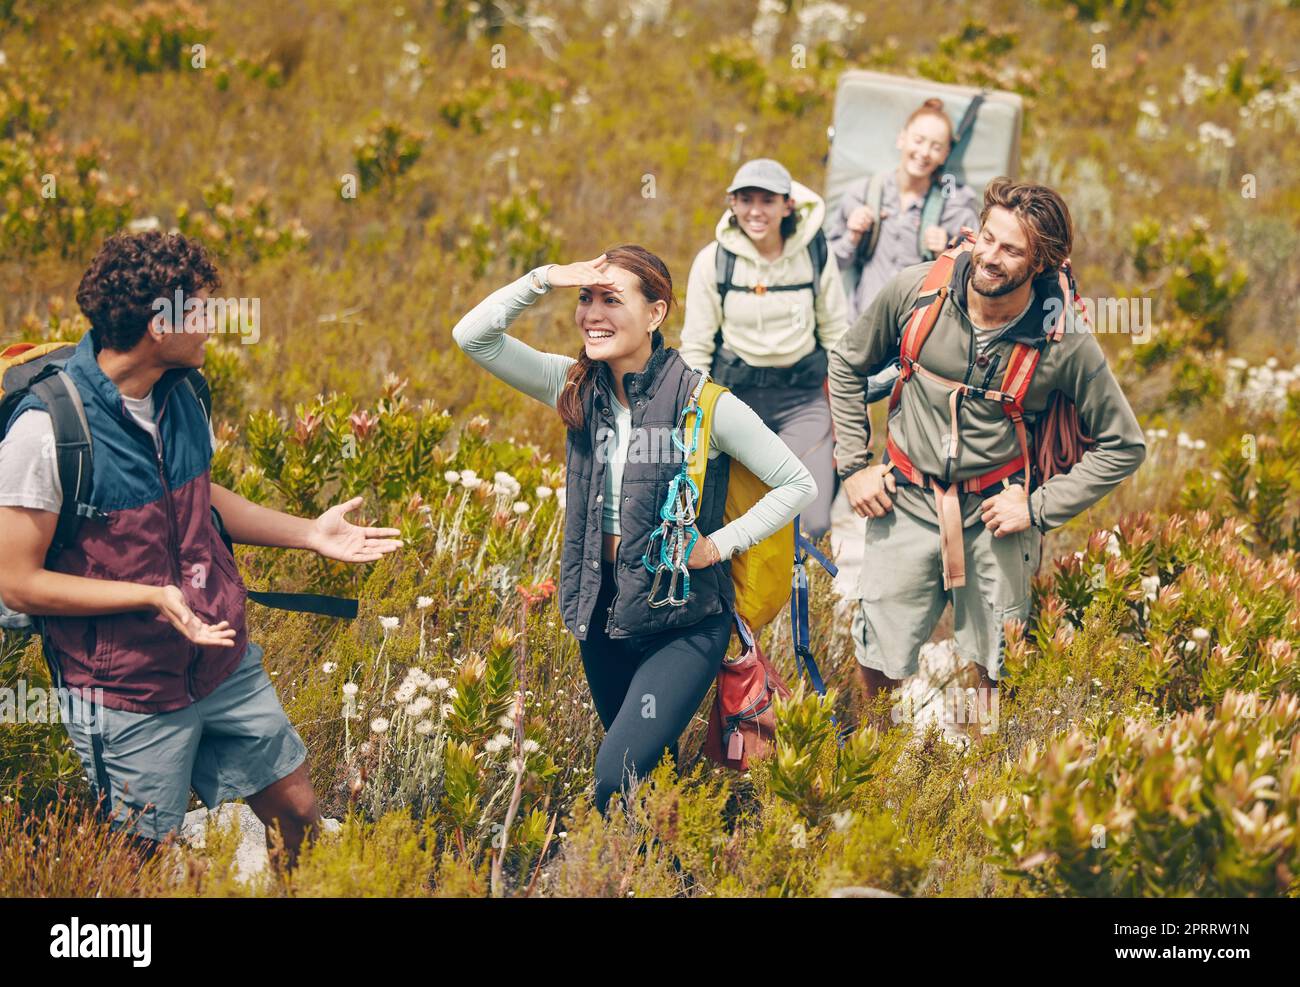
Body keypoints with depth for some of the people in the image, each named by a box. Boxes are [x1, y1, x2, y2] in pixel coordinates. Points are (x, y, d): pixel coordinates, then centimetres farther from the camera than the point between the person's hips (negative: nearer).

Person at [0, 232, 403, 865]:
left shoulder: (180, 395, 0)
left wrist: (310, 534, 10)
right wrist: (153, 597, -26)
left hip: (226, 663, 7)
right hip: (130, 692, -7)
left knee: (299, 816, 15)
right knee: (146, 865, 7)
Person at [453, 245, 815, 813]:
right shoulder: (578, 389, 0)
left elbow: (798, 484, -6)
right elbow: (473, 336, -8)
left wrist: (719, 545, -13)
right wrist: (545, 279, -18)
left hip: (683, 622, -6)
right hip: (602, 612, 6)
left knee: (616, 782, -19)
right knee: (645, 767, 18)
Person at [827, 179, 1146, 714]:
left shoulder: (1066, 343, -14)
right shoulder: (917, 290, -10)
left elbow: (1123, 445, -3)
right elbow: (847, 364, 9)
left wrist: (1039, 509, -8)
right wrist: (853, 465, 5)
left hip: (993, 511, -1)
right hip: (906, 503, 1)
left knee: (998, 671, 9)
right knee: (878, 666, 5)